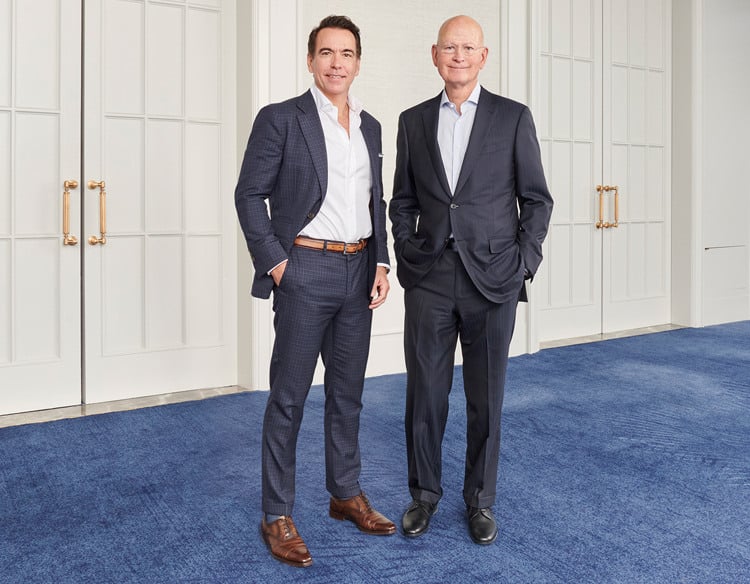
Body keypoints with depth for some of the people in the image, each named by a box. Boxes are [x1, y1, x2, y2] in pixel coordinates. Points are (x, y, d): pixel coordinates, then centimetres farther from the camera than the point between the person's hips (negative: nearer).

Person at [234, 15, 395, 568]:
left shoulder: (370, 126, 13)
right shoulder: (281, 119, -4)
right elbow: (249, 194, -5)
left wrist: (381, 263, 7)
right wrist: (274, 261, -11)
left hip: (358, 272, 6)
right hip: (306, 270, -6)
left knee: (348, 391, 15)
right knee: (289, 397, 2)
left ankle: (347, 493, 30)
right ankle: (277, 516, 14)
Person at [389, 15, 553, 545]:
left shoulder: (514, 118, 4)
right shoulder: (414, 121, 10)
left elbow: (537, 199, 4)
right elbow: (402, 201, 13)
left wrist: (524, 264, -4)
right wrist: (406, 259, 3)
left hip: (493, 280, -1)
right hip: (429, 281, 2)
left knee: (486, 397, 8)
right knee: (425, 394, 6)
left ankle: (480, 499, 25)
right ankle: (424, 493, 25)